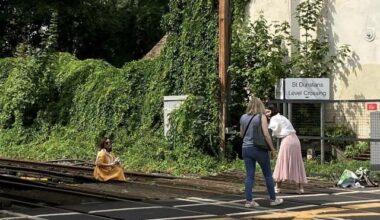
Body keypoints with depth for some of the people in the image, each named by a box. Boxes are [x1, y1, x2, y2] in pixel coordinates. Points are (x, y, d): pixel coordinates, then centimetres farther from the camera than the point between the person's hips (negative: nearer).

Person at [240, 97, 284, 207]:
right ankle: (273, 199, 18)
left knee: (249, 175, 6)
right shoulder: (261, 117, -7)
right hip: (259, 149, -4)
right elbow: (266, 134, -14)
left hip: (246, 148, 4)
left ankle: (248, 200, 2)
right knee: (268, 175, 9)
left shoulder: (243, 117, 6)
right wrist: (272, 148, -6)